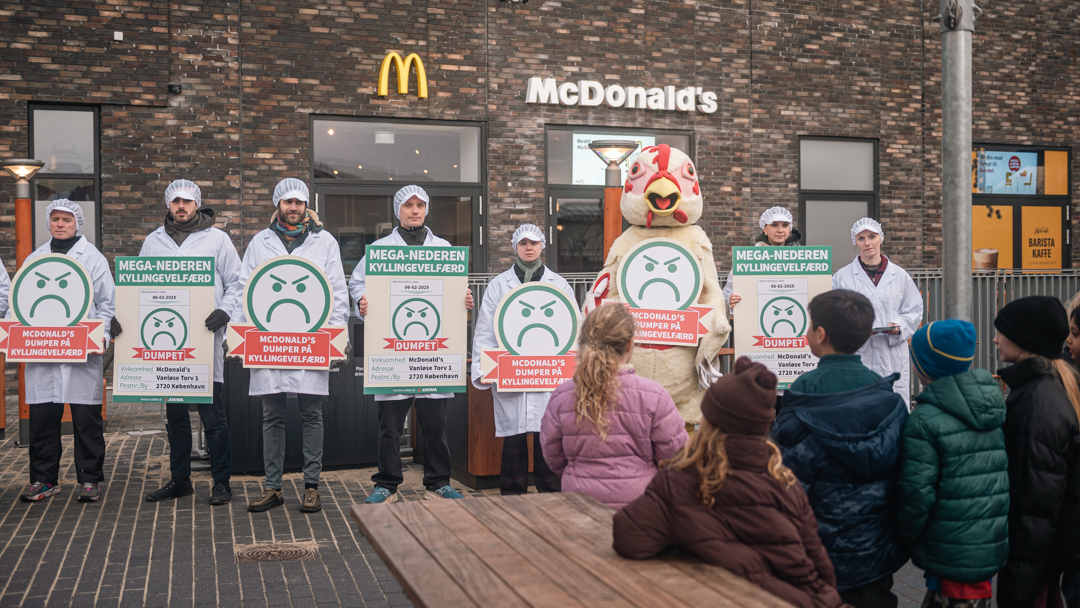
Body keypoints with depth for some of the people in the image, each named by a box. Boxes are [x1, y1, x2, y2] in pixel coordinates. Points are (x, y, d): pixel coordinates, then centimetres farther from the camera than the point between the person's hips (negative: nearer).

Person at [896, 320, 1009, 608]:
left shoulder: (924, 420, -17)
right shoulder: (995, 408, 5)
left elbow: (916, 492, -19)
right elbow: (1006, 474, 11)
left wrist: (906, 540, -3)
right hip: (993, 549, 7)